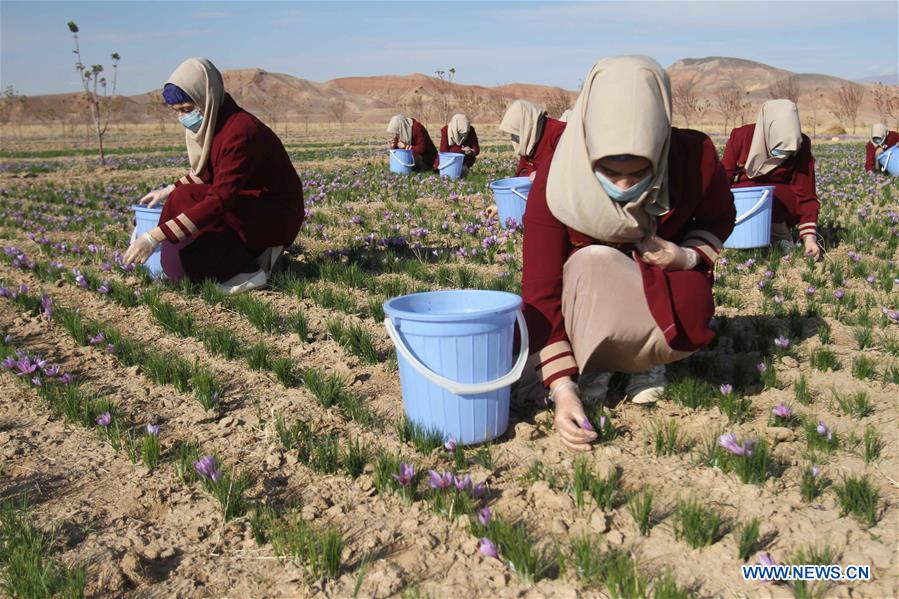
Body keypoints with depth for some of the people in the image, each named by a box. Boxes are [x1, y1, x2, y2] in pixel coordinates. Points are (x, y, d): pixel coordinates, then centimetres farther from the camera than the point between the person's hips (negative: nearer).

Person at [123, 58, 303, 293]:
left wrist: (154, 237, -35)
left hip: (276, 215, -8)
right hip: (246, 206, 8)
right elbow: (205, 172, 20)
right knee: (173, 261, -3)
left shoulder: (240, 132, -26)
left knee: (184, 200, -25)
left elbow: (219, 201, -33)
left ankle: (247, 271, -14)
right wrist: (169, 191, 6)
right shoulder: (211, 123, 1)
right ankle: (256, 251, 8)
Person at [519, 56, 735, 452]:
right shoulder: (554, 188, -25)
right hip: (580, 320, 1)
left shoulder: (695, 157, -20)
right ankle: (584, 371, -9)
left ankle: (644, 365, -4)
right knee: (590, 262, -34)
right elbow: (541, 296, -26)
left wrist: (689, 256, -19)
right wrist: (562, 388, -34)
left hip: (666, 309, 0)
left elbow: (718, 219, 4)